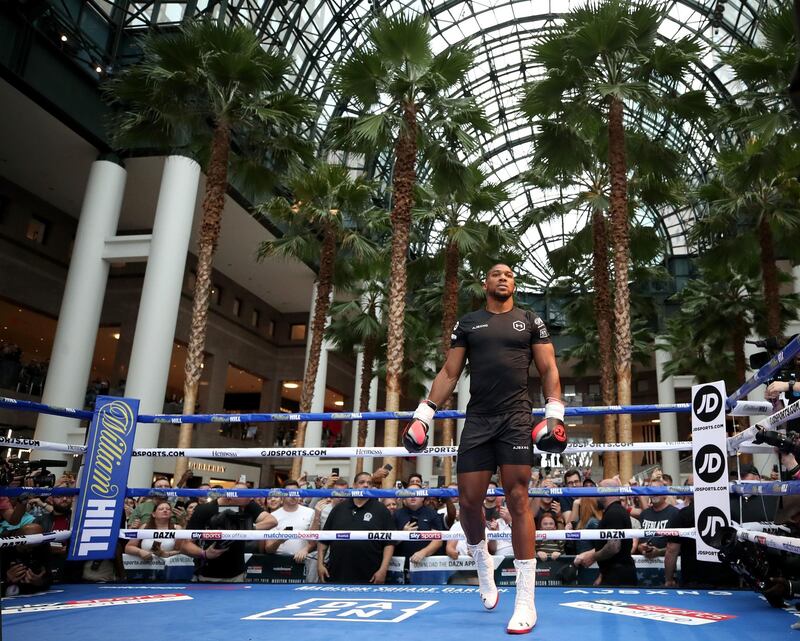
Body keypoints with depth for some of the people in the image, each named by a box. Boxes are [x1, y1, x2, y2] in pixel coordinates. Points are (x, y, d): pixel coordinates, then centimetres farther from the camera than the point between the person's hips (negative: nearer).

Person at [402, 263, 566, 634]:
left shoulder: (530, 321, 11)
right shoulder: (467, 324, 14)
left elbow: (549, 369, 7)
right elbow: (449, 373, 11)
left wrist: (554, 413, -6)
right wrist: (424, 414, 3)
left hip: (517, 418, -2)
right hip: (477, 419, 2)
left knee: (517, 500, -7)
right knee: (468, 501, 1)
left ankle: (525, 601, -1)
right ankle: (483, 564, 31)